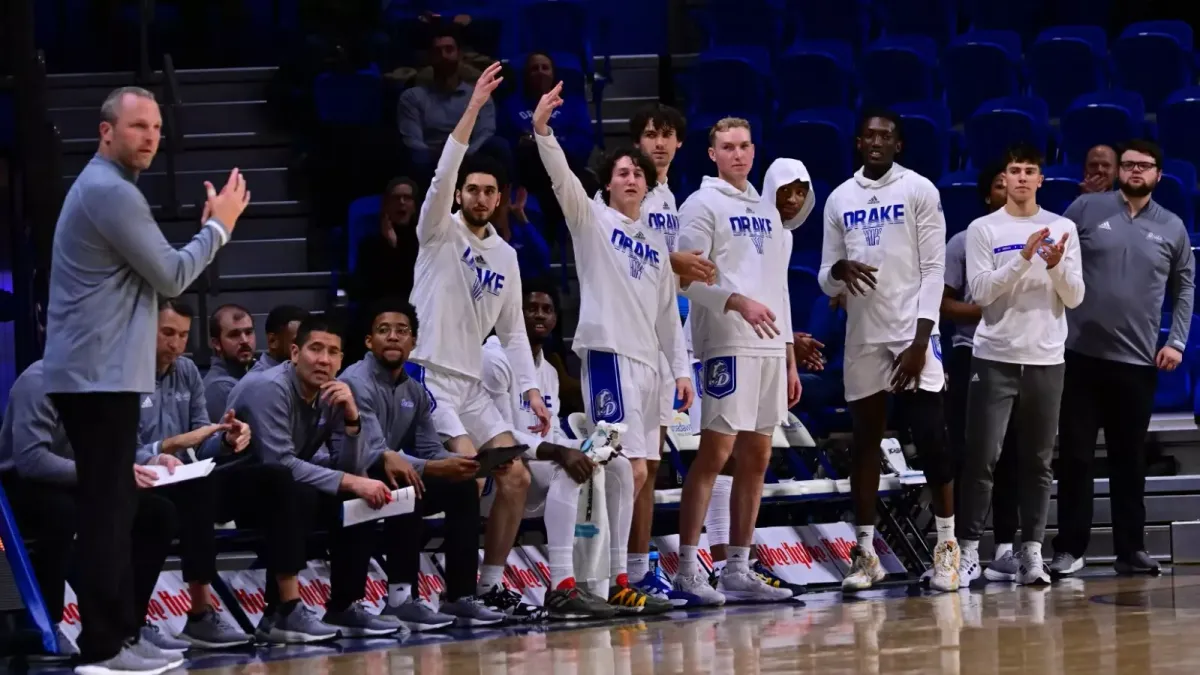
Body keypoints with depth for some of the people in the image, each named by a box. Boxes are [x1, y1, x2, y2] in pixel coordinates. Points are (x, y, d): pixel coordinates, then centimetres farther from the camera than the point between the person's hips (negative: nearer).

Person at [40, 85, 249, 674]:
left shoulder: (101, 187, 20)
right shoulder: (111, 191, -14)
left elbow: (153, 271, 21)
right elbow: (171, 277, -12)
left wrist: (209, 228, 11)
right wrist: (219, 226, 0)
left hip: (95, 372, 11)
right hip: (100, 375, -11)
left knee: (110, 507, 12)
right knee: (107, 508, -10)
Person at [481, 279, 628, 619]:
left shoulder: (549, 371, 18)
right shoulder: (495, 359, -12)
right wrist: (559, 453, -30)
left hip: (539, 465, 9)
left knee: (617, 466, -2)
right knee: (567, 472, -33)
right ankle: (562, 588, -43)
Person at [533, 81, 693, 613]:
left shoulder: (655, 243, 19)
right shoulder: (591, 220, 2)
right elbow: (562, 179, -16)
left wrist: (681, 367, 15)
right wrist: (542, 131, -31)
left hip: (647, 360, 7)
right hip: (608, 351, -7)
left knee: (634, 474, 6)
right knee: (630, 468, -15)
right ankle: (616, 582, -13)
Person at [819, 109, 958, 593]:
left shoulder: (919, 191, -1)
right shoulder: (839, 199, 10)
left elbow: (933, 269, -4)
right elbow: (826, 280, 12)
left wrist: (921, 338, -13)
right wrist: (839, 271, -13)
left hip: (912, 333, -4)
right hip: (862, 336, 4)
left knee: (931, 438, -5)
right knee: (864, 442, 6)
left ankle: (947, 546, 2)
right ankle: (865, 552, 11)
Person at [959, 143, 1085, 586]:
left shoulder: (1063, 229, 6)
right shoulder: (983, 229, 1)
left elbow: (1074, 298, 4)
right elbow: (980, 291, -8)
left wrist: (1056, 265, -15)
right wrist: (1023, 258, -19)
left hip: (1046, 359, 2)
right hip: (995, 358, -2)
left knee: (1039, 461, 4)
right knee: (982, 457, -4)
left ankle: (1032, 552, 8)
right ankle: (969, 549, 0)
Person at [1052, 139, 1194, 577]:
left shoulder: (1172, 228, 8)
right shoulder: (1087, 209, 2)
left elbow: (1185, 287, 12)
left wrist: (1177, 341, 1)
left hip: (1138, 360, 2)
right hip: (1081, 353, -1)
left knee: (1130, 459, 8)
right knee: (1075, 454, 1)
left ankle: (1131, 548, 15)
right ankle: (1069, 548, 6)